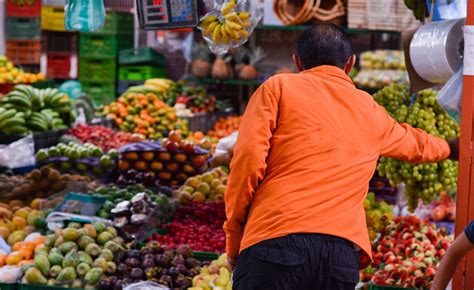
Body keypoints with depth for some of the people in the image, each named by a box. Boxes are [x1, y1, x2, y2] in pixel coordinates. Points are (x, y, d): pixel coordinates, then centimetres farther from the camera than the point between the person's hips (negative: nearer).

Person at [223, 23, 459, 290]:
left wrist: (233, 239, 9)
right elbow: (415, 144, 45)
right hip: (342, 253, 4)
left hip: (275, 245, -3)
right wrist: (449, 147, 68)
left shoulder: (277, 87, 12)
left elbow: (248, 159, -1)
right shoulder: (370, 111, 24)